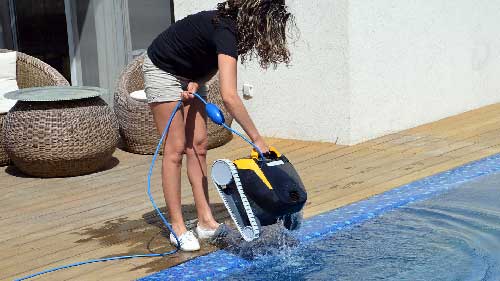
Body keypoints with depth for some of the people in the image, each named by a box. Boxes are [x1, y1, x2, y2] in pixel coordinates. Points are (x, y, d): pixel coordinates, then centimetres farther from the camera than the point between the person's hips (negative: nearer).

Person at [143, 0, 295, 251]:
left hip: (190, 75, 8)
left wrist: (196, 84, -15)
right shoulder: (225, 31, -36)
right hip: (163, 71, -8)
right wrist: (257, 139, -41)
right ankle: (177, 227, -3)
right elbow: (229, 96, -44)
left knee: (198, 146, 3)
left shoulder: (232, 26, -10)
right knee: (175, 149, -9)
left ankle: (206, 222, 5)